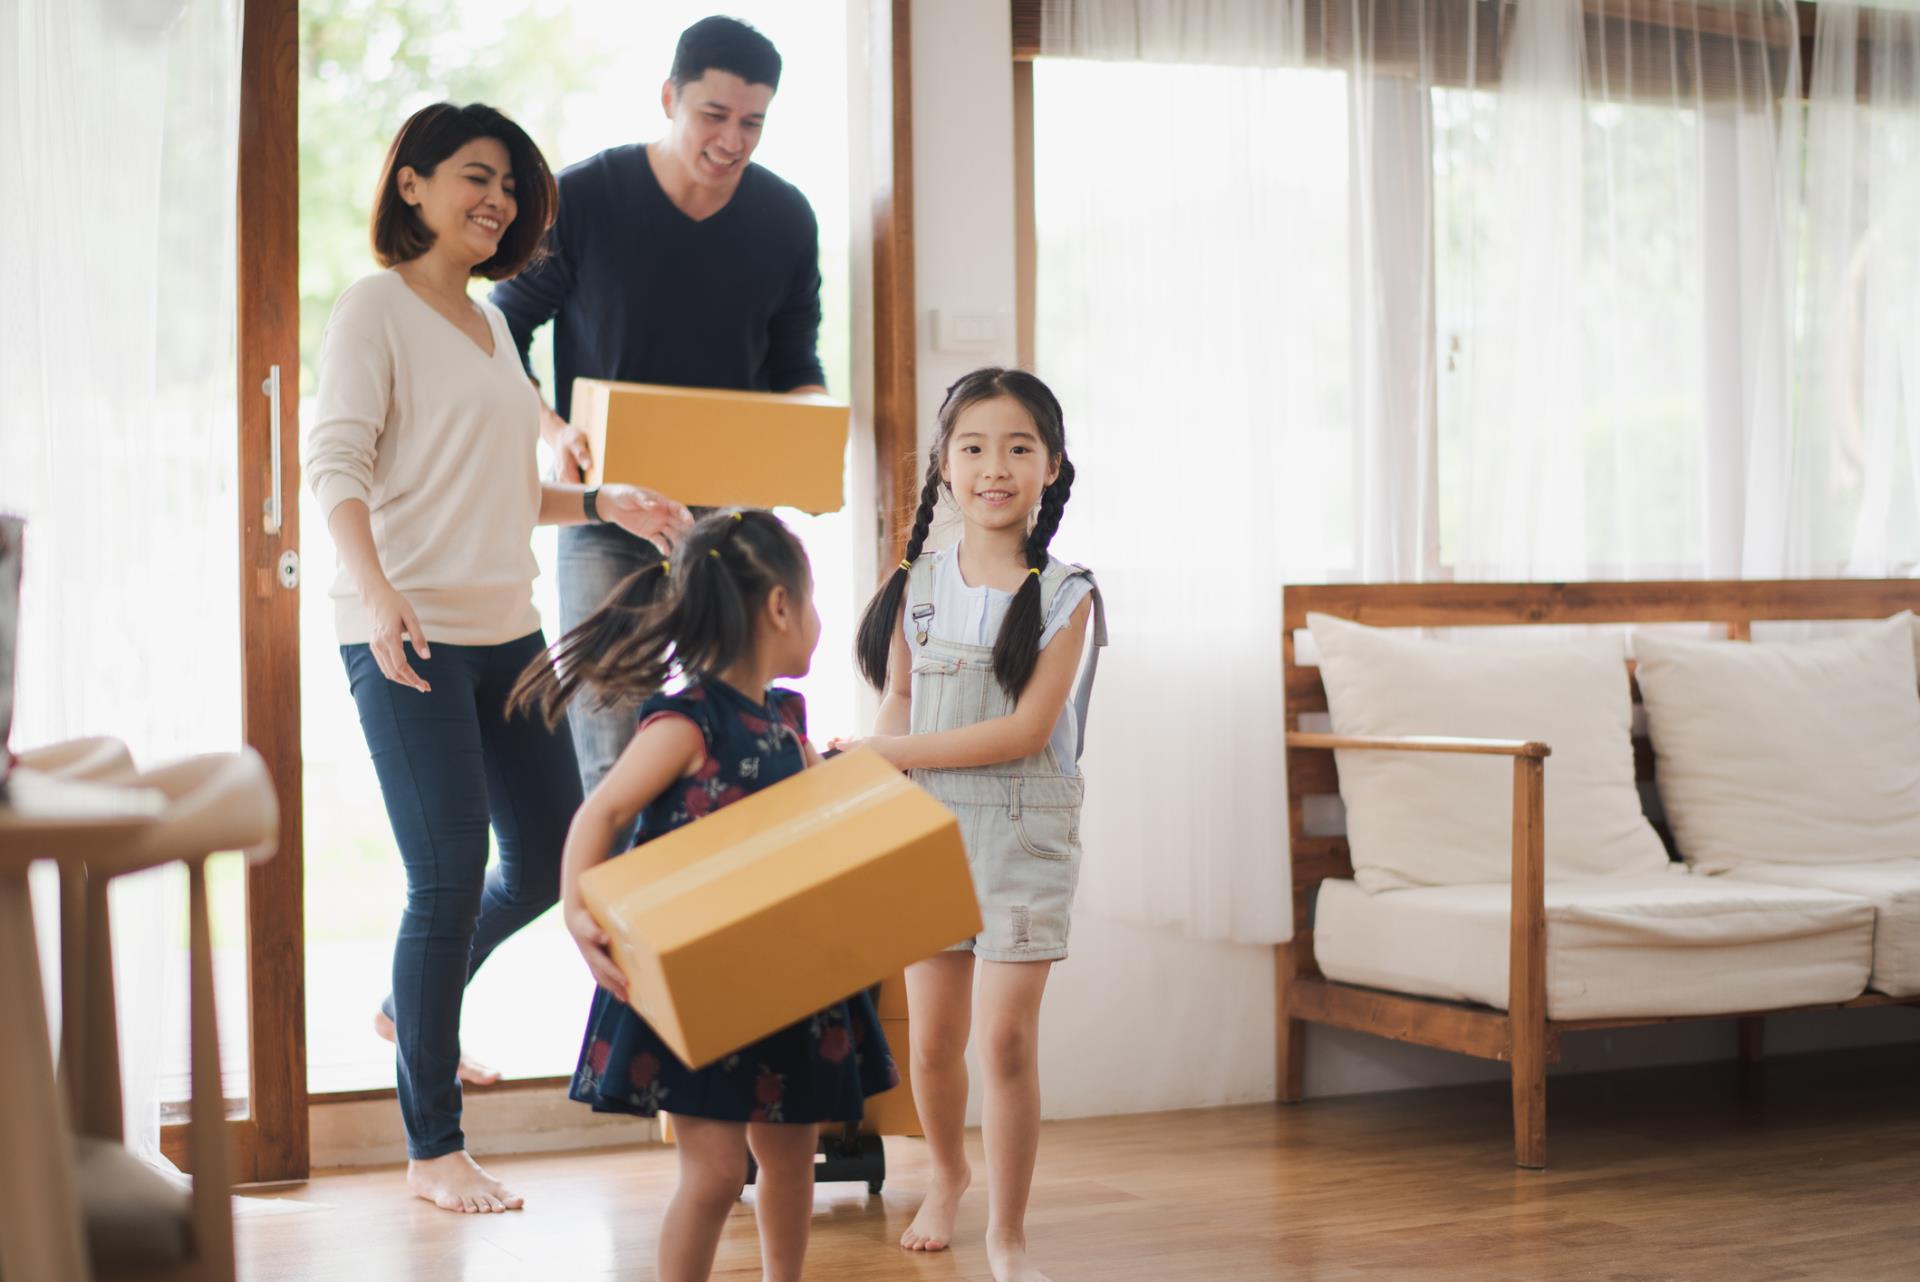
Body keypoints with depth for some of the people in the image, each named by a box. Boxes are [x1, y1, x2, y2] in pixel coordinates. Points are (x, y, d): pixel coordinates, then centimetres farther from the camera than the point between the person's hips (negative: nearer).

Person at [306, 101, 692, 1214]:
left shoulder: (492, 326, 19)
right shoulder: (376, 308, -4)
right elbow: (337, 466, -15)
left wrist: (607, 504, 12)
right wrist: (377, 591, -29)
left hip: (508, 629, 8)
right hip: (410, 640, -8)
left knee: (550, 860, 11)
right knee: (451, 878, -8)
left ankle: (414, 1010, 38)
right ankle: (434, 1147, 4)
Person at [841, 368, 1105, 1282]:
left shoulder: (1063, 595, -7)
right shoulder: (916, 585, 4)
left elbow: (1026, 730, -14)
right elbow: (896, 709, 7)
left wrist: (882, 753, -14)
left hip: (1023, 835, -3)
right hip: (925, 828, 3)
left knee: (1006, 1038, -6)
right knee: (932, 1036, 8)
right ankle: (947, 1174, 37)